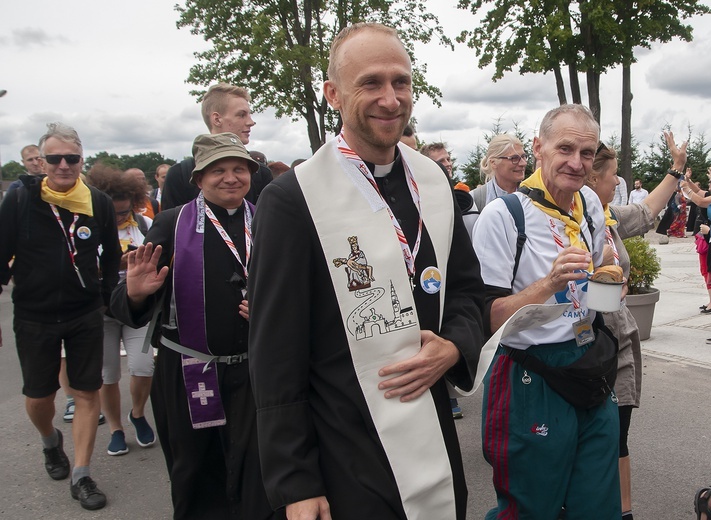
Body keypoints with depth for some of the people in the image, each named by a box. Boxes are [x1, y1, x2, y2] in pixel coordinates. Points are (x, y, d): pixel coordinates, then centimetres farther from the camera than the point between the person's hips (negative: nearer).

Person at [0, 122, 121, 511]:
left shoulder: (99, 203, -3)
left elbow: (111, 256, 8)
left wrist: (108, 297, 6)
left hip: (86, 315, 1)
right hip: (34, 316, -1)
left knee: (87, 393, 4)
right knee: (38, 396, 13)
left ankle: (81, 476, 17)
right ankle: (51, 441, 46)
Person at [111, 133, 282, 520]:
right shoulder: (172, 224, 0)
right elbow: (132, 313, -2)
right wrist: (136, 293, -24)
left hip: (253, 373, 0)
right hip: (185, 376, 0)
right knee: (195, 488, 16)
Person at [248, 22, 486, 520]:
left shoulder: (434, 181, 2)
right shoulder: (292, 199, -16)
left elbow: (467, 287, 12)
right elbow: (276, 359, -13)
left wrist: (453, 349, -8)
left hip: (436, 443, 6)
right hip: (345, 461, -5)